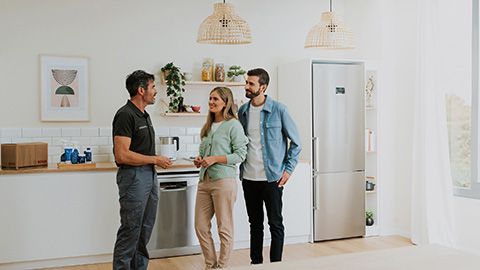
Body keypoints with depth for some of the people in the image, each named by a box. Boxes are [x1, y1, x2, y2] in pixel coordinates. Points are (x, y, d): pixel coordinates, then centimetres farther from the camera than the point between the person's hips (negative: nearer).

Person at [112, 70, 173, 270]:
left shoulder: (144, 115, 14)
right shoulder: (125, 115, -16)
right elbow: (122, 155, -22)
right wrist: (155, 159, -16)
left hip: (149, 176, 9)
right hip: (133, 176, -9)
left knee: (145, 229, 14)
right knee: (130, 231, -3)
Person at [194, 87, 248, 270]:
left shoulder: (233, 125, -6)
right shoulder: (207, 127, 16)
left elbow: (241, 154, -10)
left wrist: (215, 159, -16)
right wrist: (199, 160, 3)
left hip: (224, 181, -7)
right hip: (204, 181, 7)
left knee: (224, 229, 3)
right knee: (201, 227, 9)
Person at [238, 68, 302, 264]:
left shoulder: (278, 110, -7)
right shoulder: (243, 111, 6)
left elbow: (296, 142, -1)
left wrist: (288, 169, -6)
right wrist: (240, 170, 10)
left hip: (272, 178, -4)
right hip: (248, 178, 5)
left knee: (275, 224, 4)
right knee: (255, 224, 15)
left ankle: (276, 264, 15)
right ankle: (255, 262, 26)